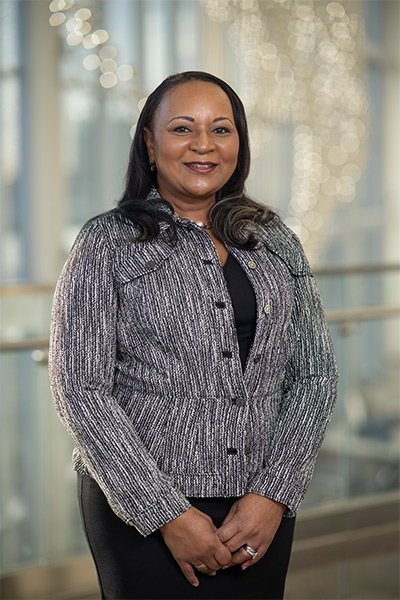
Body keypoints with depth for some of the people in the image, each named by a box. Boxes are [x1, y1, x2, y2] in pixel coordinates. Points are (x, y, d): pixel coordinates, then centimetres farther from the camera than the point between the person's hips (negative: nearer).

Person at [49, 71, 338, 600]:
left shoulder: (275, 242, 7)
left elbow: (315, 375, 6)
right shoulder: (109, 243, -4)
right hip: (142, 513, -3)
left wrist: (274, 494, -7)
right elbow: (79, 389, -9)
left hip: (262, 512, 4)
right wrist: (168, 513, -14)